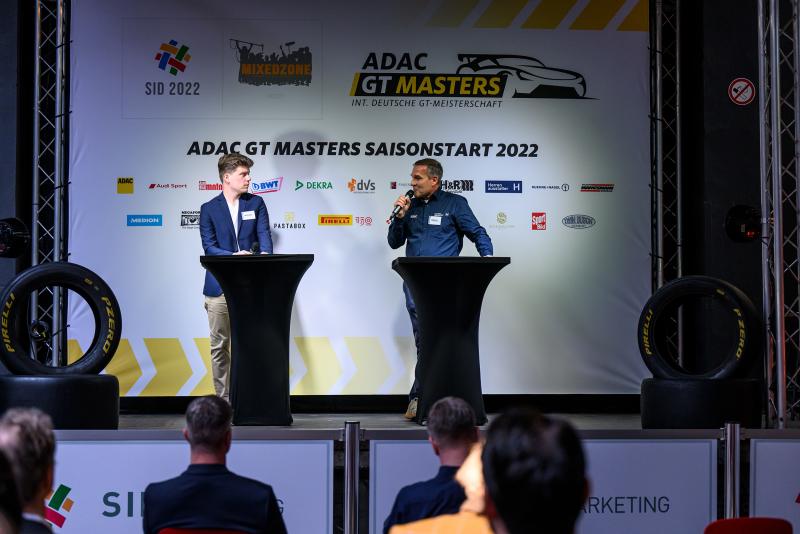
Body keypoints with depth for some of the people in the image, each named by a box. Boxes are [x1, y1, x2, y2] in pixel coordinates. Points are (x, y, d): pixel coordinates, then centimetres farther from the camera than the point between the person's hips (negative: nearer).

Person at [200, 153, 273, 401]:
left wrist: (265, 256, -23)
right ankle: (223, 400, 8)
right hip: (219, 286, -1)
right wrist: (234, 256, -21)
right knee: (219, 346, 3)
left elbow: (264, 236, -1)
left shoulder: (256, 204, 9)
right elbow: (209, 247, -3)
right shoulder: (209, 209, 5)